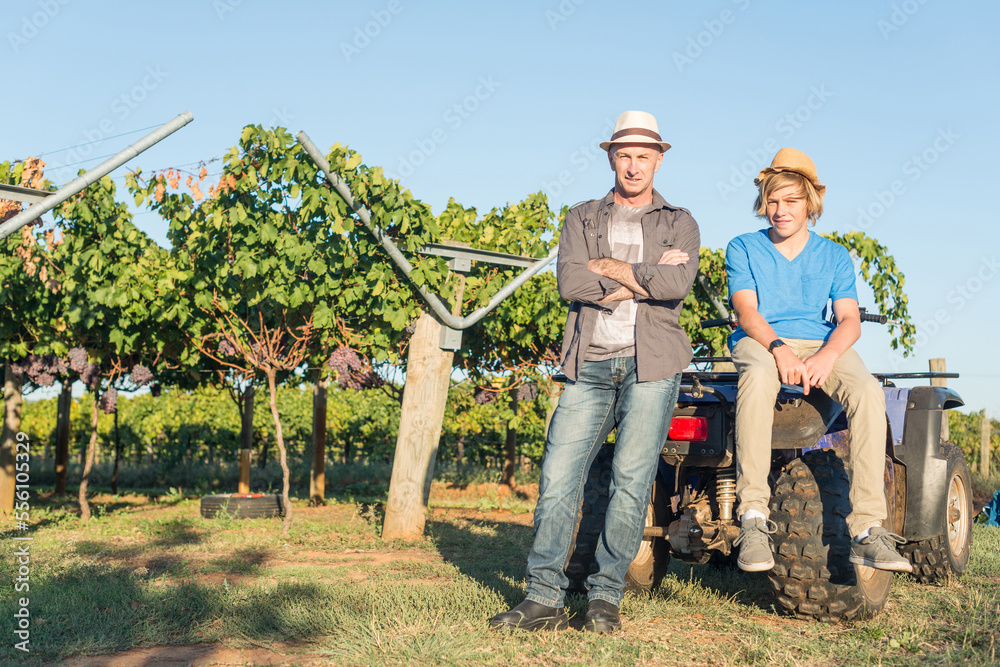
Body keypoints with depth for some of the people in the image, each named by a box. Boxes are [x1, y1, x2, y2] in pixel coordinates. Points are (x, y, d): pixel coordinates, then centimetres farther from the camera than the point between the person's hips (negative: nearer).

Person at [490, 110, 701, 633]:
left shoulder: (679, 224, 14)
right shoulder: (582, 218, 18)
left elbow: (677, 283, -8)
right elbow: (569, 282, -2)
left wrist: (609, 266, -3)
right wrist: (643, 277, -5)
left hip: (651, 363, -1)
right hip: (590, 365, 2)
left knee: (631, 480, -6)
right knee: (558, 477, -5)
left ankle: (605, 597, 5)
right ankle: (544, 598, 2)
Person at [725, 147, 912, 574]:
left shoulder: (834, 256, 17)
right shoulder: (743, 249, 12)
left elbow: (850, 320, 3)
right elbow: (746, 311, -4)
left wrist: (826, 355, -20)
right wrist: (779, 348, -24)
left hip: (821, 345, 2)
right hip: (760, 343, -2)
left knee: (868, 391, -32)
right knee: (758, 376, -40)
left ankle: (867, 530, -33)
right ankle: (753, 519, -40)